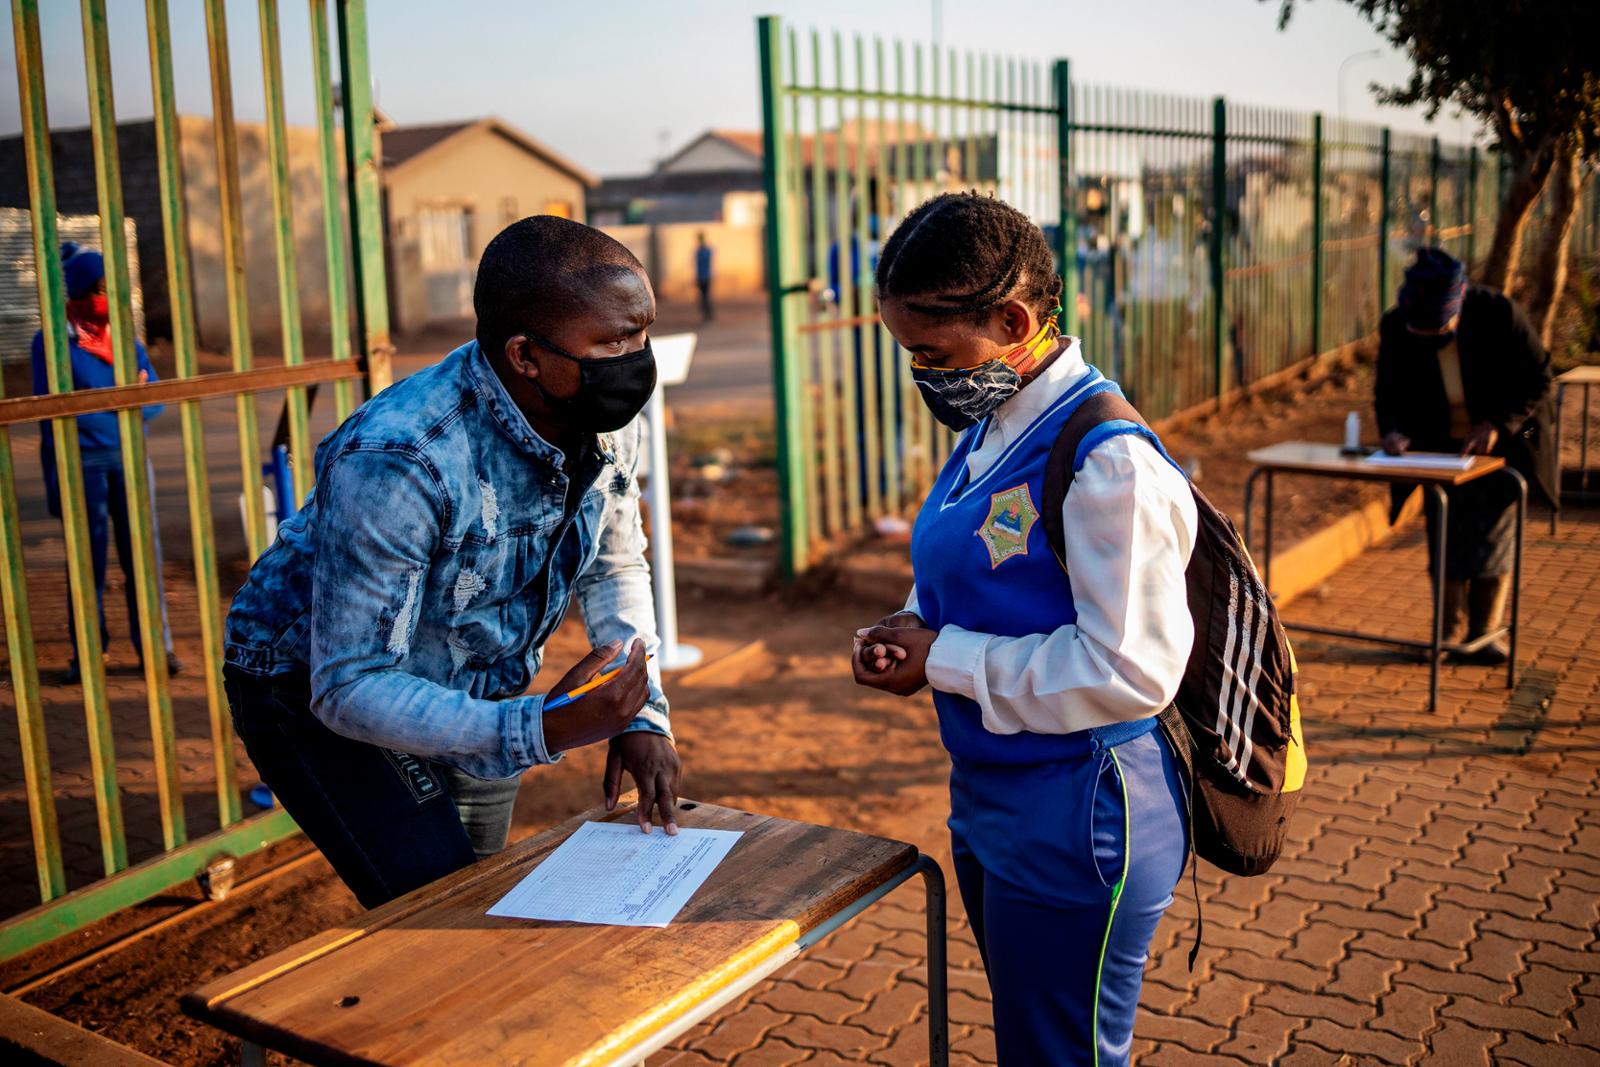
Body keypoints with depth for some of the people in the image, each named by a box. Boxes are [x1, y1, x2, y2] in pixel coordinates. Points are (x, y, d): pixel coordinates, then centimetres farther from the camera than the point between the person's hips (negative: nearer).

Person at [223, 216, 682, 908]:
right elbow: (350, 688, -35)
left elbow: (615, 568, 1)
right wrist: (540, 730, -46)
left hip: (474, 688, 7)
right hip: (320, 693, -6)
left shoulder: (604, 421, -16)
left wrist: (642, 713, -14)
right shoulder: (396, 462, -39)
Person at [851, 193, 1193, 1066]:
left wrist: (945, 662, -20)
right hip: (991, 798, 9)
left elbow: (1132, 671, -26)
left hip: (1076, 823, -9)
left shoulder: (1107, 461, -24)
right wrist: (915, 627, -3)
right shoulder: (991, 431, 6)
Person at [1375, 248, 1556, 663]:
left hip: (1498, 442, -2)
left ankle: (1486, 630, 8)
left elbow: (1537, 379, -13)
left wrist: (1498, 425, -23)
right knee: (1445, 535, 1)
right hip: (1439, 444, 2)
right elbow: (1389, 392, -4)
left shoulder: (1498, 313, -22)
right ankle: (1452, 628, 13)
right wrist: (1394, 430, -24)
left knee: (1494, 531, -3)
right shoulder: (1396, 327, -15)